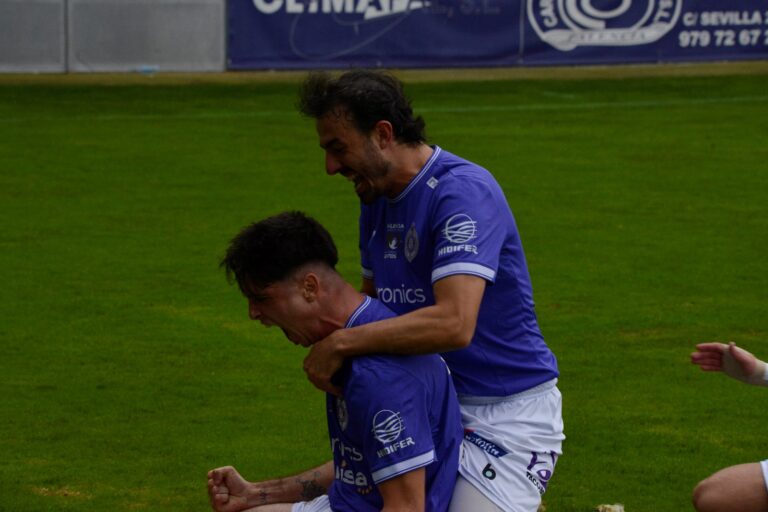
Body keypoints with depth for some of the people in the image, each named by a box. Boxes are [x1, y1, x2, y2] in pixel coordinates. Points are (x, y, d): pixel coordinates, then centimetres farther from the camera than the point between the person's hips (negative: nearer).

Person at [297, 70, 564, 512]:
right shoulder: (378, 200, 8)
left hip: (508, 413, -9)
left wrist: (341, 343, -24)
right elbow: (372, 303, 21)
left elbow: (454, 323, -31)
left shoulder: (463, 191, -19)